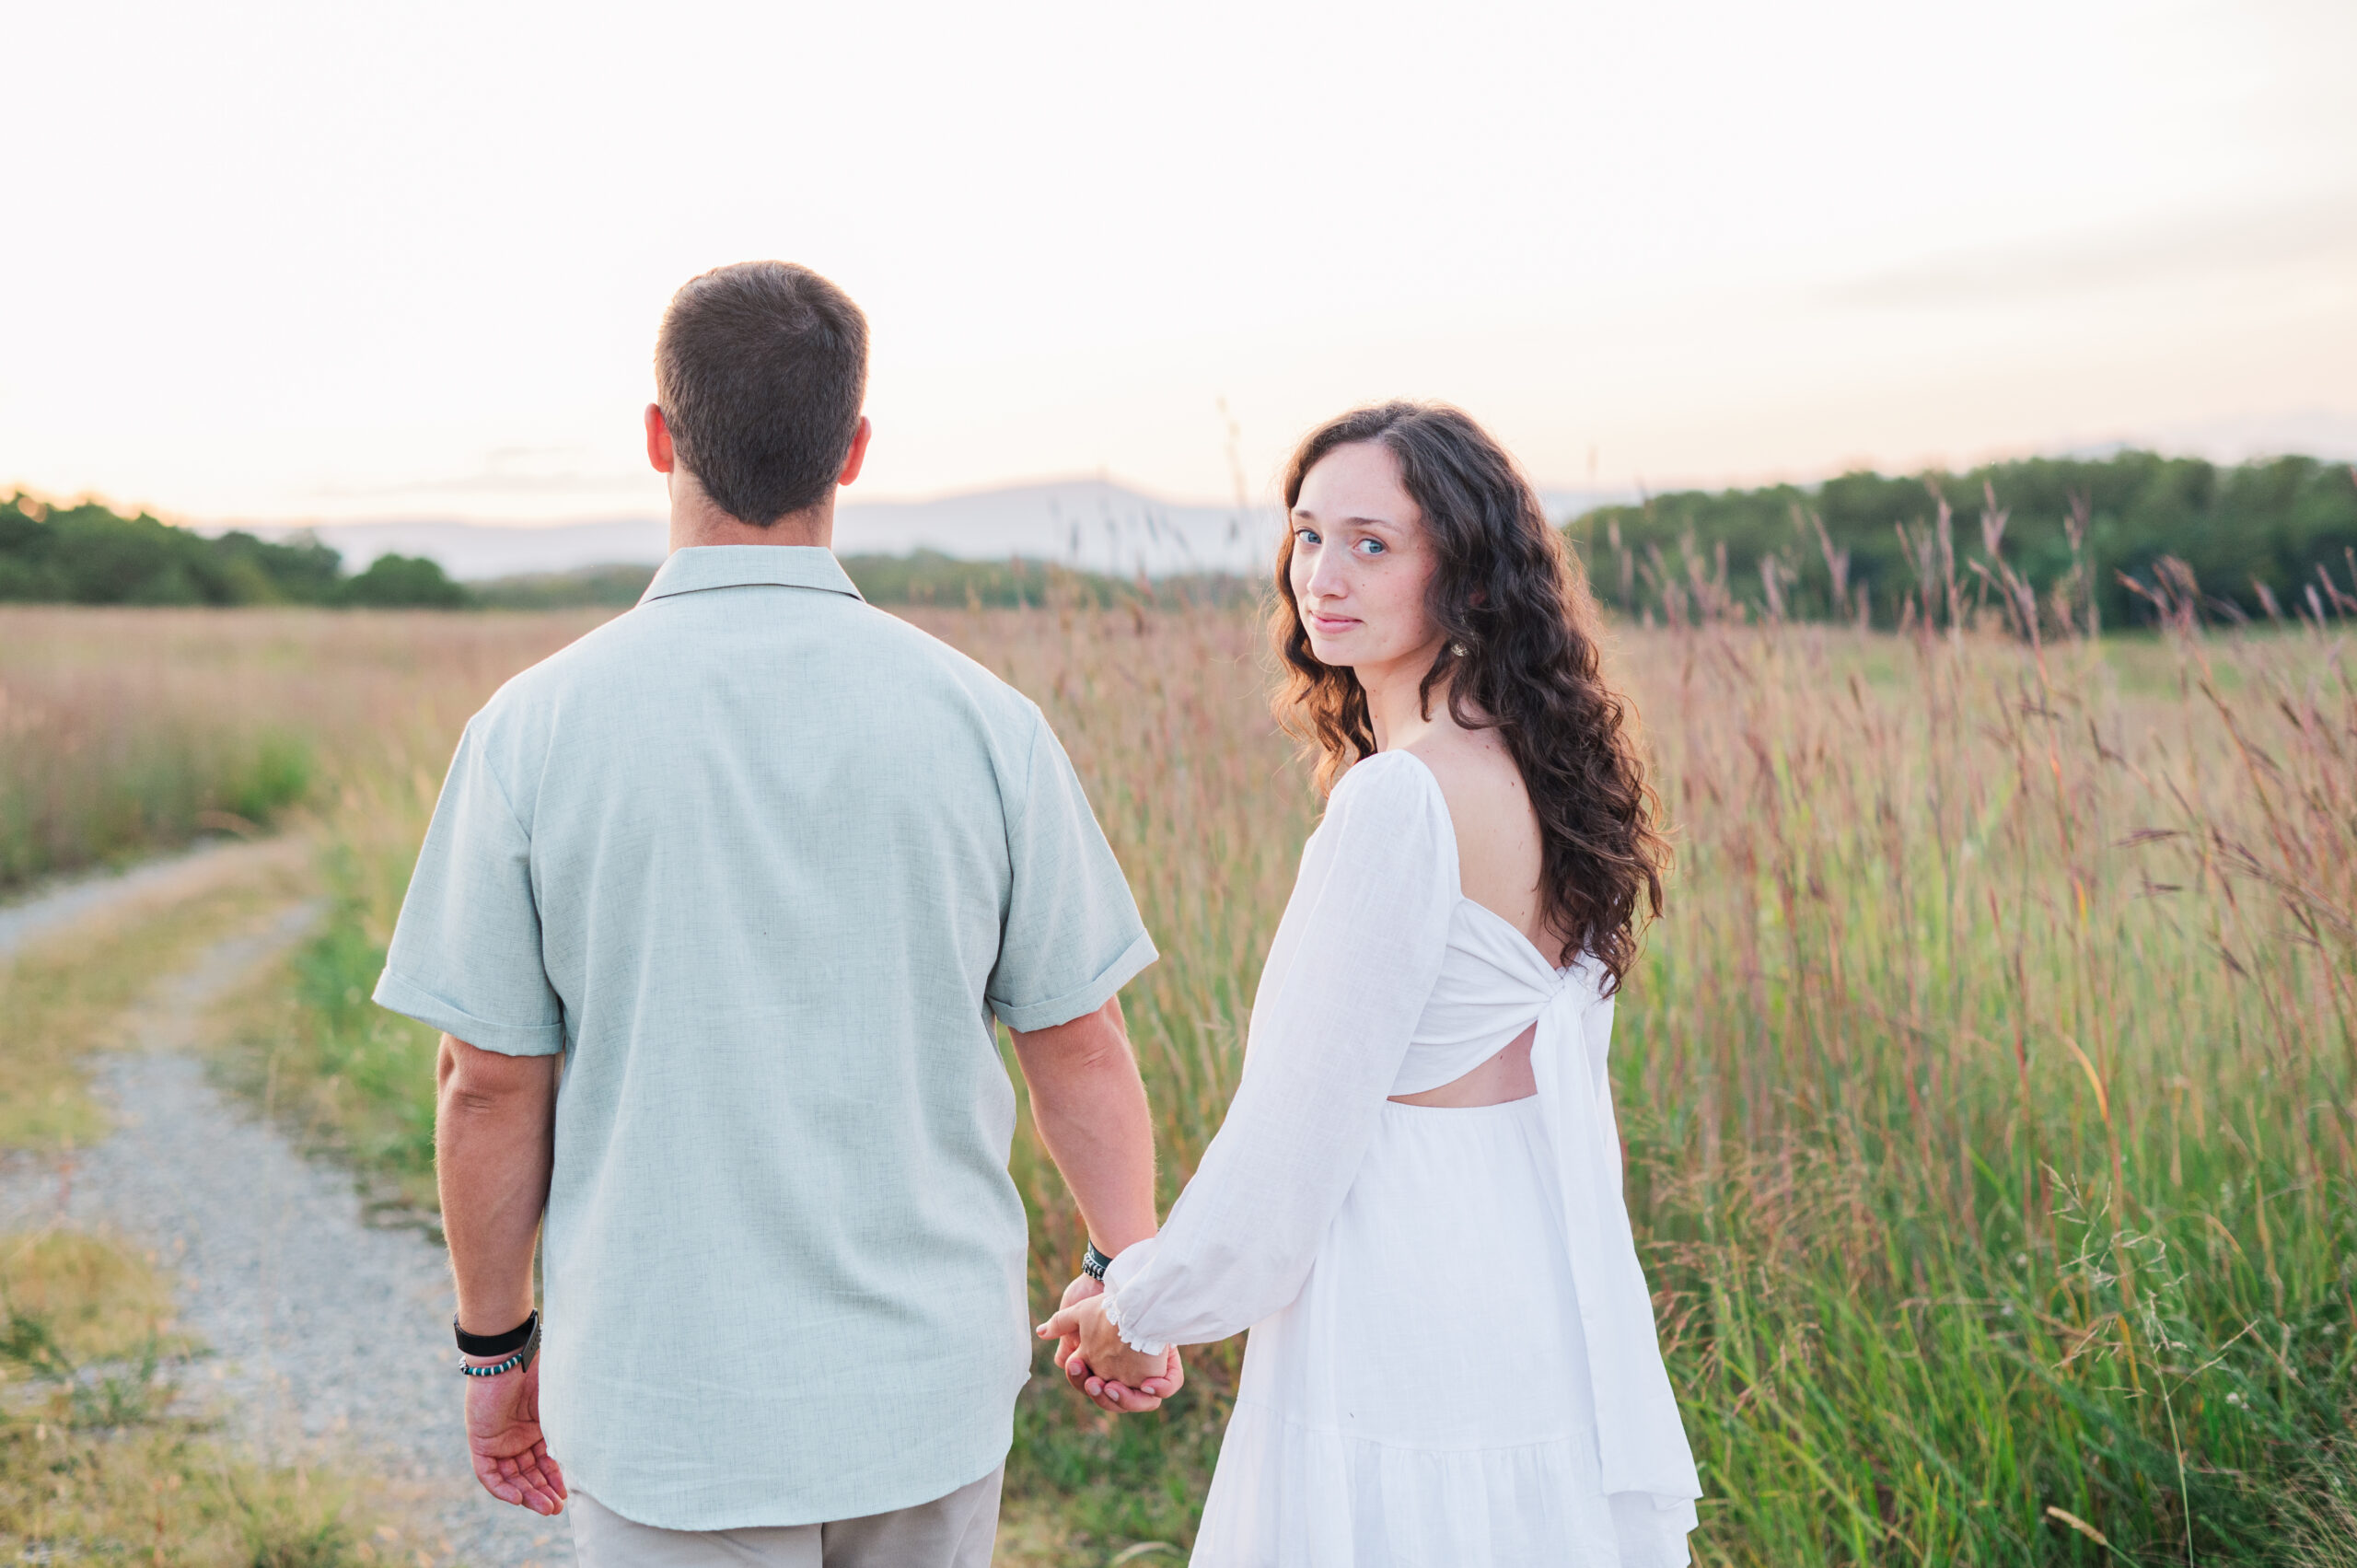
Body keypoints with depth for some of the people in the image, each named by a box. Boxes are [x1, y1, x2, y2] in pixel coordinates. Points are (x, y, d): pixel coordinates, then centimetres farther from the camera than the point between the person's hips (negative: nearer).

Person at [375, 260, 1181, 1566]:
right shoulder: (979, 719, -8)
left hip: (667, 1399, -1)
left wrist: (497, 1351, 8)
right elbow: (1079, 1046, -1)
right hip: (930, 1383, 2)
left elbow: (490, 1086, -6)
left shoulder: (533, 727, -11)